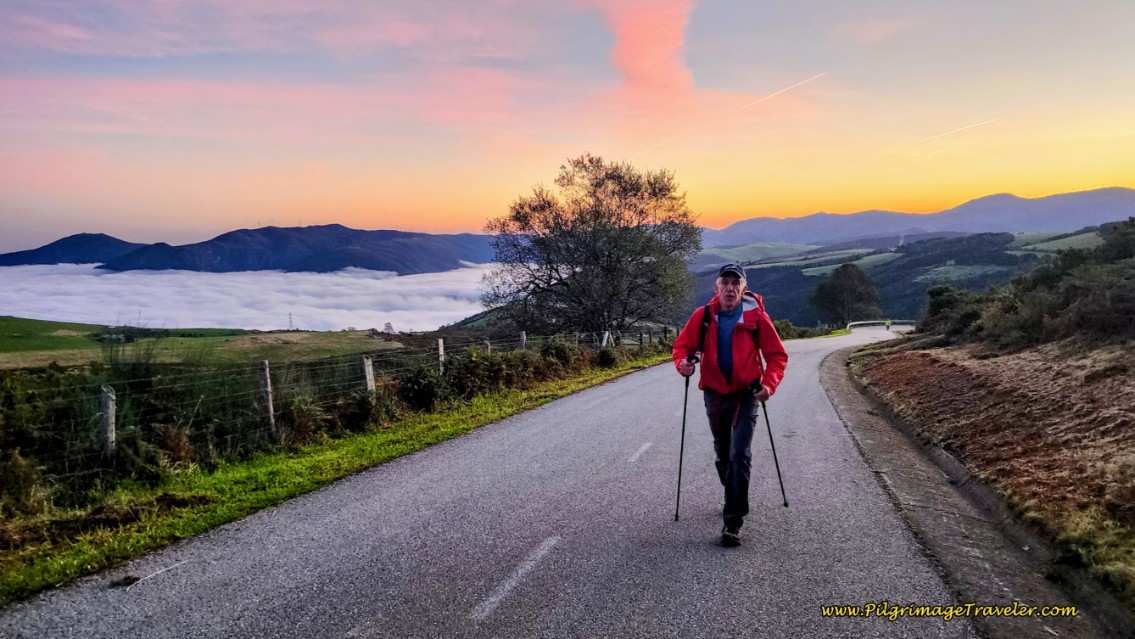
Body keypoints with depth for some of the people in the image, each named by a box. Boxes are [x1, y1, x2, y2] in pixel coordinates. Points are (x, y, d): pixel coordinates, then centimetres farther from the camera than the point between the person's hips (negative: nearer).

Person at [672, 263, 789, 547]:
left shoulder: (756, 316, -10)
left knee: (740, 455, -13)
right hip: (714, 394, 3)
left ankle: (733, 521, -9)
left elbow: (777, 355, -4)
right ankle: (736, 500, 42)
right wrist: (683, 363, -18)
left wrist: (769, 384, -18)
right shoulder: (702, 316, -6)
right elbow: (683, 345, 4)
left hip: (746, 395, -3)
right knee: (722, 454, 18)